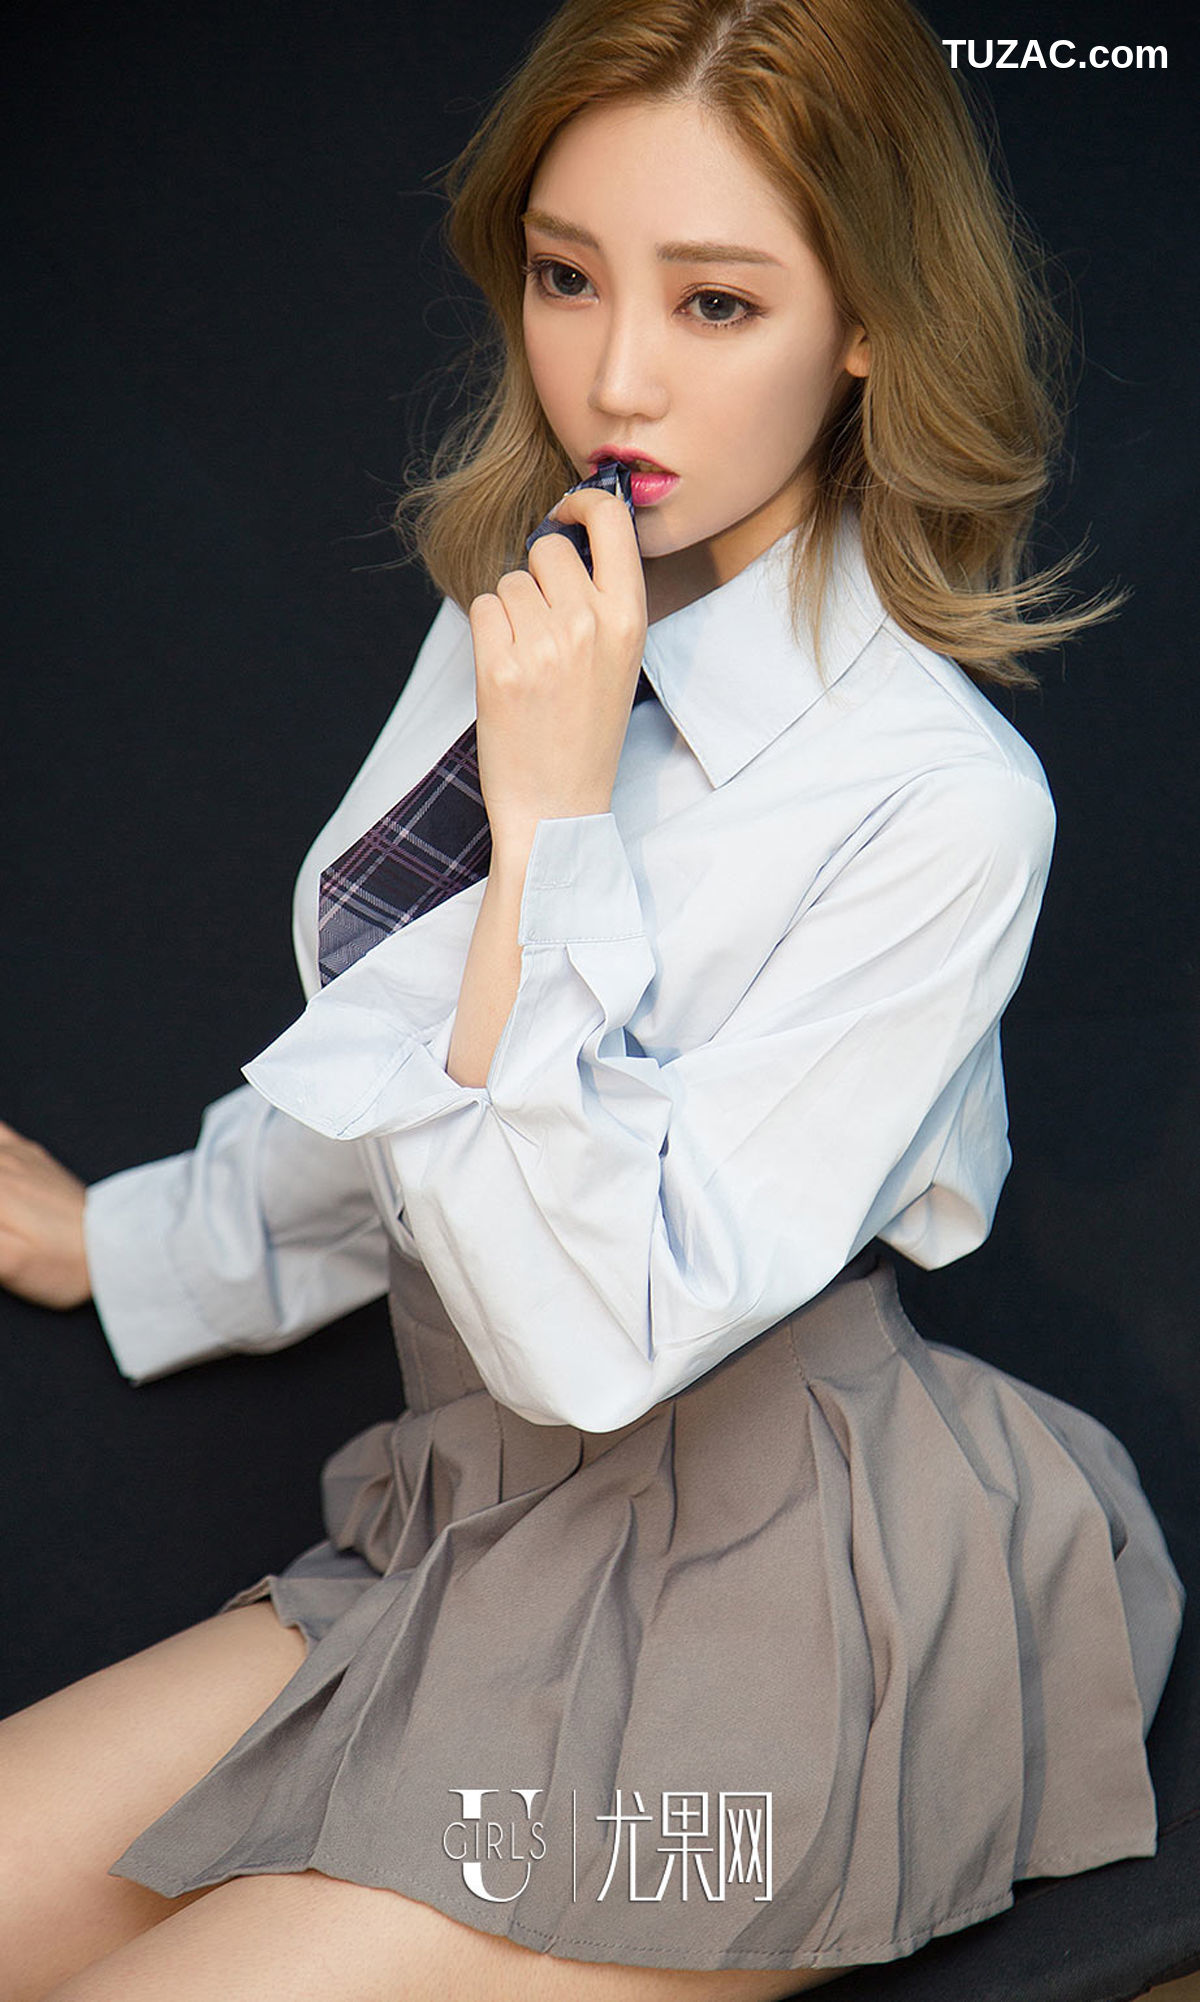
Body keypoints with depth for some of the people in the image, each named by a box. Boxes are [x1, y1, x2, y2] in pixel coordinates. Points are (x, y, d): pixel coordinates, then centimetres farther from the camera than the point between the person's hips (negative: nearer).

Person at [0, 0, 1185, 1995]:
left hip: (765, 1606, -7)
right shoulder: (519, 624, 3)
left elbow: (596, 1334, -24)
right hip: (484, 1525, 7)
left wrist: (556, 815, -26)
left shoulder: (940, 801, -21)